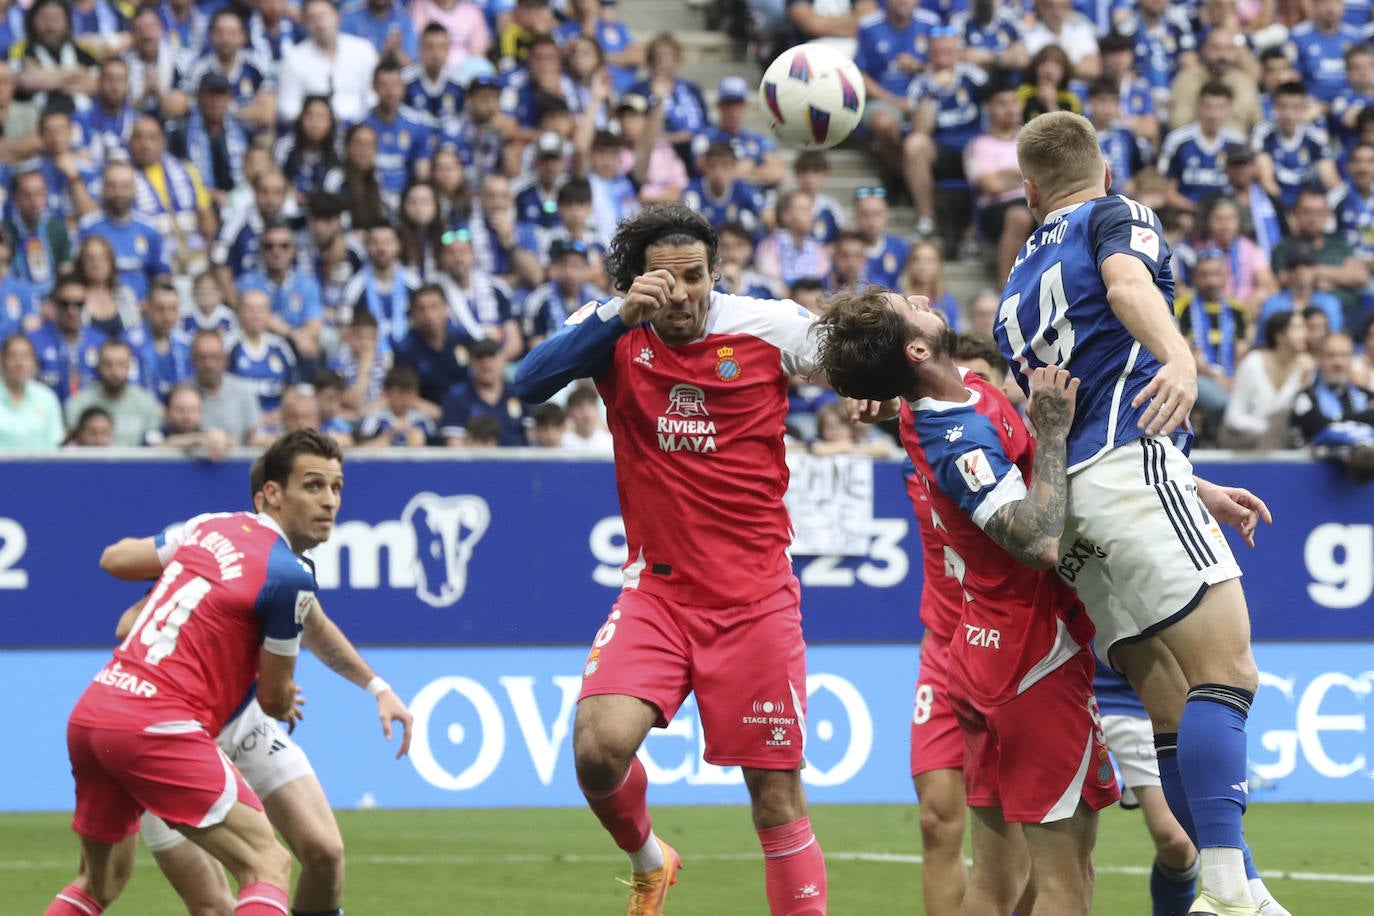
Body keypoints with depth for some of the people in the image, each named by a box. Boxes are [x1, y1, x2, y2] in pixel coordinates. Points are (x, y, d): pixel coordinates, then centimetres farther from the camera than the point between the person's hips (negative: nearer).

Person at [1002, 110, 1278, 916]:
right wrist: (1178, 356, -34)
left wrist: (1195, 492, 39)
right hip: (1129, 467, -8)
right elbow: (1127, 283, -15)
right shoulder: (1117, 216, 11)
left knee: (1181, 717, 5)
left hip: (1063, 489, 8)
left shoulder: (1019, 284, 31)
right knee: (1227, 673, -17)